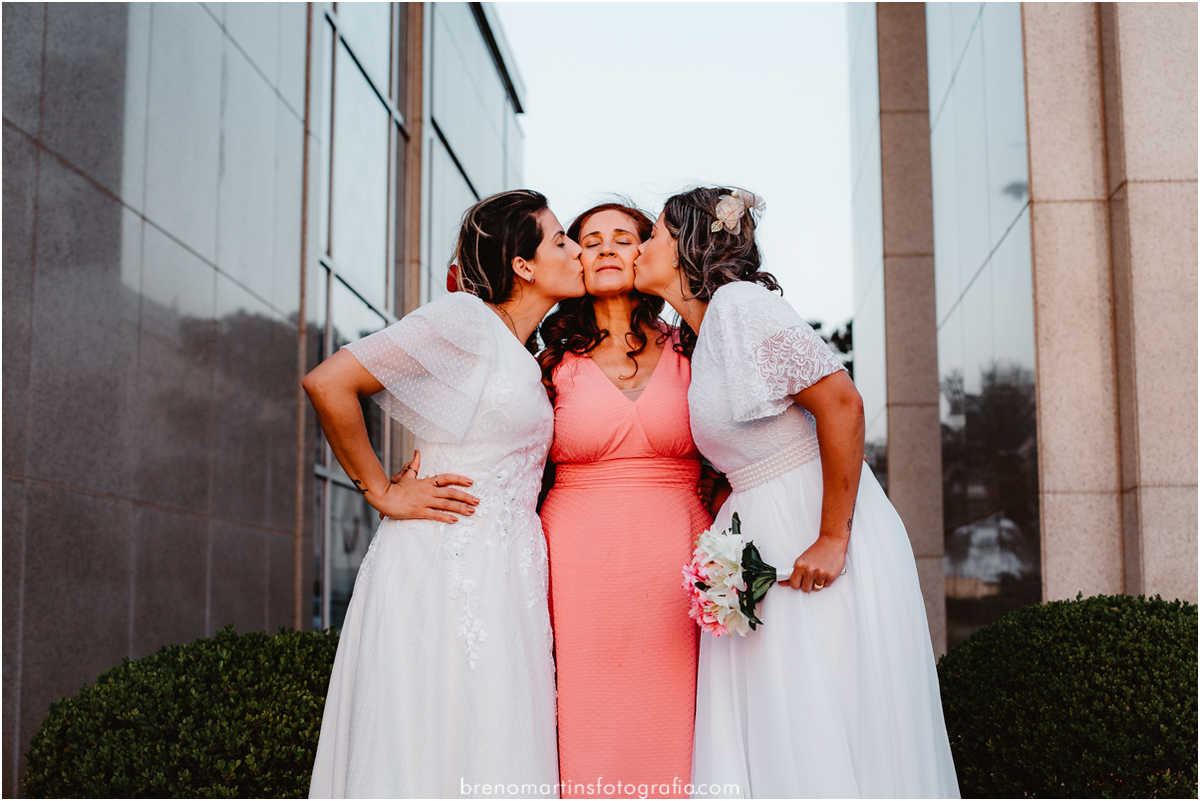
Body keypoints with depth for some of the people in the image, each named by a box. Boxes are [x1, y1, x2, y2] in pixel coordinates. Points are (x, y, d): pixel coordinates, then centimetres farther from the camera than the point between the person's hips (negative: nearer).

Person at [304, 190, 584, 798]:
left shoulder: (525, 359, 20)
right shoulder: (466, 319, -7)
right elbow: (328, 383, -13)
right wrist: (383, 492, -8)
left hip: (508, 582, 8)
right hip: (442, 569, -8)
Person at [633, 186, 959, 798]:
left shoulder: (740, 302, -11)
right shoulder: (697, 343, 16)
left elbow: (841, 404, -19)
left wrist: (833, 539, -21)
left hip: (822, 545, -9)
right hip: (762, 545, 9)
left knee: (828, 738, -4)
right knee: (767, 742, 7)